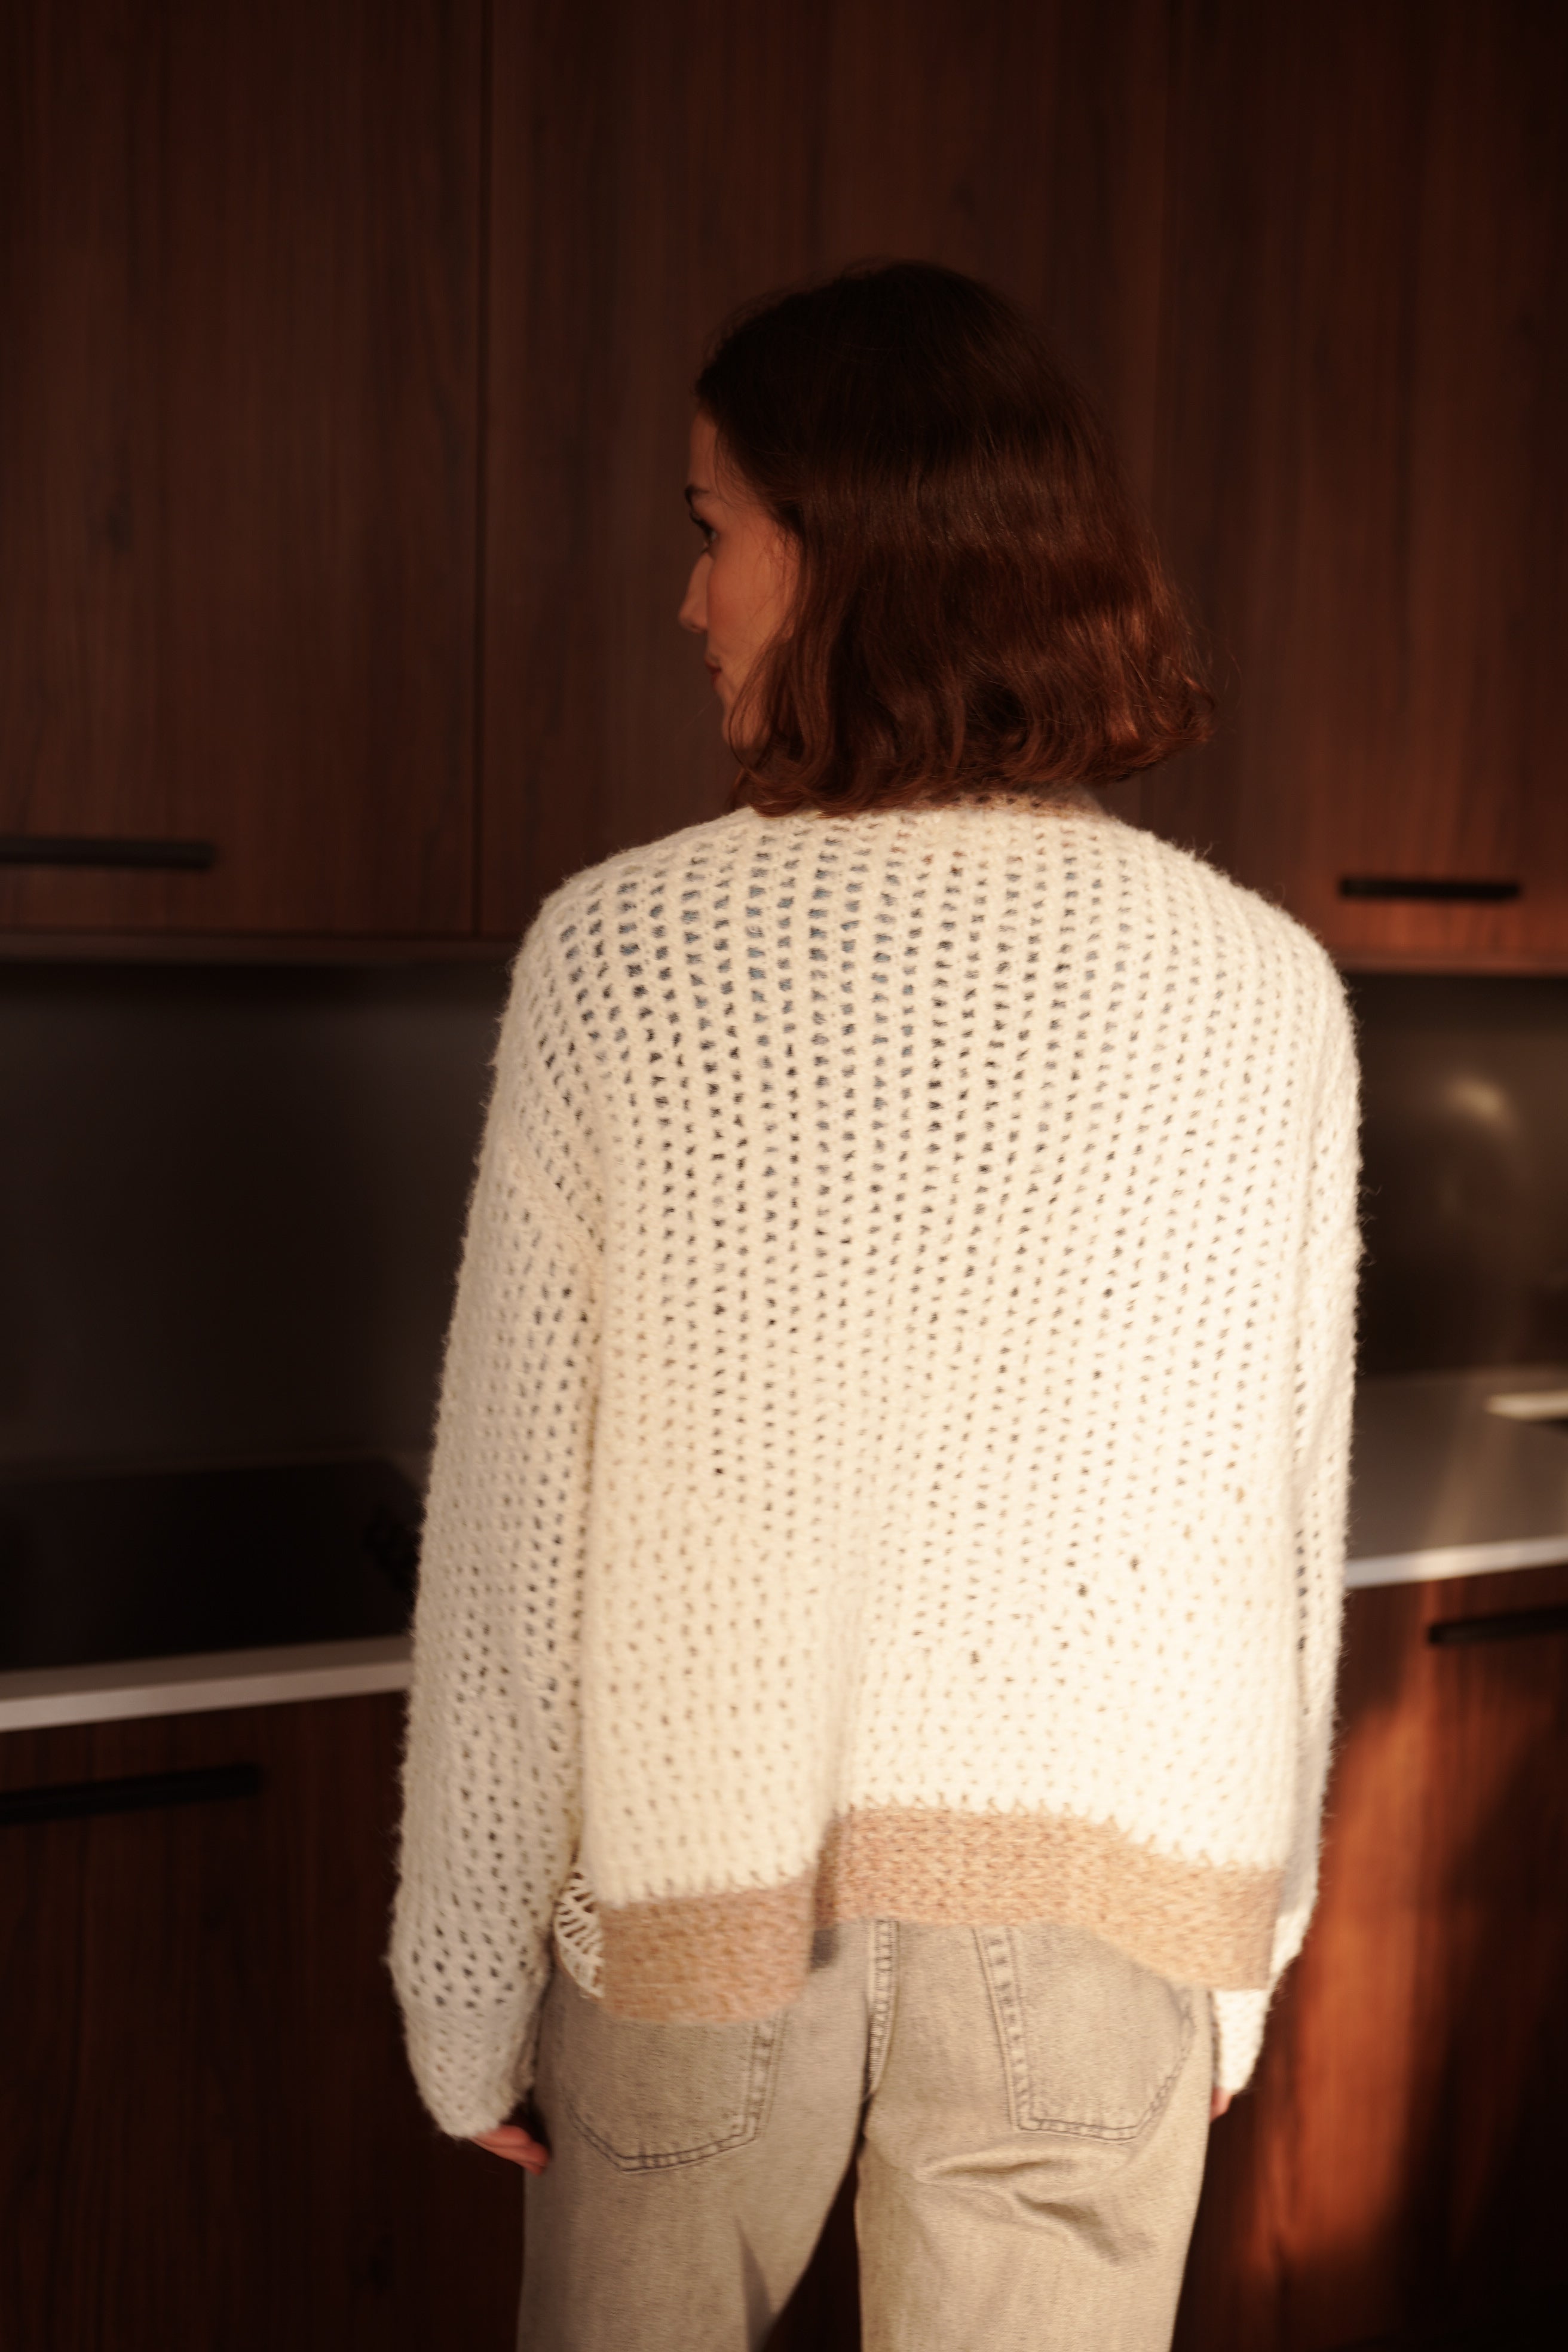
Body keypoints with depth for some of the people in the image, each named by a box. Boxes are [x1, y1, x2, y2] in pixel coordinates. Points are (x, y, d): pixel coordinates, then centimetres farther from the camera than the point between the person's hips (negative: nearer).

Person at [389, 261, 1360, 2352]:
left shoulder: (617, 954, -11)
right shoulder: (1266, 991, -6)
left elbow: (511, 1526, -7)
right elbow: (1286, 1523, 0)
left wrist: (470, 1973, 4)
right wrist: (1245, 1942, 13)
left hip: (703, 1868, -1)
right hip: (1093, 1888, 1)